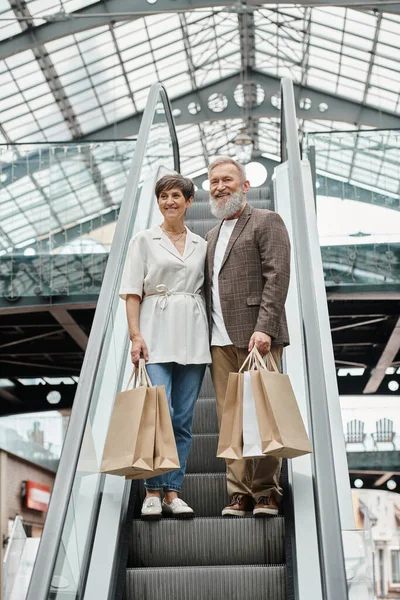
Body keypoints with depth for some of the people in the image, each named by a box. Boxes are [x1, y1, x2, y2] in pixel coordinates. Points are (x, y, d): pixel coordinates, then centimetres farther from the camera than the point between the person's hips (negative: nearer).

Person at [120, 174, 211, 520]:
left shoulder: (201, 244, 14)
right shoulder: (144, 240, 5)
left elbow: (206, 290, 15)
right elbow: (132, 293, 0)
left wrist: (213, 335, 7)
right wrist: (135, 335, -11)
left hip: (193, 336, 3)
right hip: (157, 334, -3)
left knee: (184, 419, 5)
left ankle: (173, 492, 15)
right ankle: (153, 492, 5)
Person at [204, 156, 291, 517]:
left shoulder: (267, 222, 3)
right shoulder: (212, 236, 24)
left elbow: (278, 277, -9)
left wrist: (264, 327, -19)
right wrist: (207, 336, 9)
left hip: (256, 335, -6)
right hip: (221, 340, 6)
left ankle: (267, 492, 9)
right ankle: (240, 493, 11)